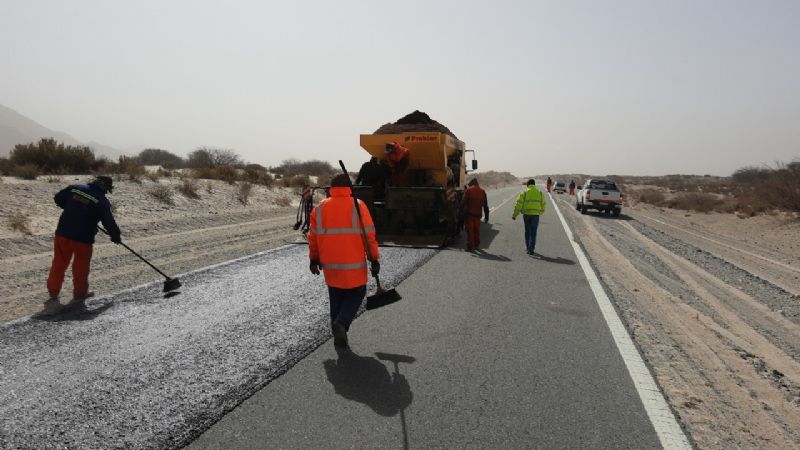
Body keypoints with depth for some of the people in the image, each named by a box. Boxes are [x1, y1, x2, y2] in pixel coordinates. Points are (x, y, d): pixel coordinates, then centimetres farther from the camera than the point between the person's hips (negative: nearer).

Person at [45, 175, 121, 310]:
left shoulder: (74, 188, 3)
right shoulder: (102, 201, -9)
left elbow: (58, 198, 15)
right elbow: (109, 222, -7)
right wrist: (116, 236, 10)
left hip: (63, 233, 4)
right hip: (83, 238, -4)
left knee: (59, 264, 13)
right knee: (81, 268, 11)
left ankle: (53, 296, 17)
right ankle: (79, 296, 23)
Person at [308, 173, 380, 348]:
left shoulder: (320, 208, 2)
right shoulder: (358, 206, -8)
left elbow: (313, 237, 6)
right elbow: (369, 236, -8)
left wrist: (314, 259, 17)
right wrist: (374, 259, 0)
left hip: (330, 265, 4)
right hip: (354, 265, -3)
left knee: (336, 298, 18)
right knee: (356, 294, 12)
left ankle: (338, 333, 22)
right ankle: (341, 323, -10)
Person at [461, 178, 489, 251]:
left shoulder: (468, 190, -2)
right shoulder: (482, 191, 10)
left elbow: (463, 202, -9)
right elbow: (485, 205, 11)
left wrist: (461, 211, -5)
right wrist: (486, 216, 16)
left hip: (469, 213, -4)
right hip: (478, 214, 4)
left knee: (470, 230, -1)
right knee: (477, 230, 16)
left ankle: (470, 246, -4)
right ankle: (476, 244, 25)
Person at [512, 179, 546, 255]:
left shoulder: (524, 192, -1)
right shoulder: (540, 193, 5)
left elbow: (519, 204, -7)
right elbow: (543, 204, 11)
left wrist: (514, 215, -3)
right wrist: (541, 211, 30)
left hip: (526, 214, 0)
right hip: (535, 214, 0)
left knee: (527, 231, 14)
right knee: (533, 232, 2)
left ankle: (528, 248, 19)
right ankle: (531, 249, -4)